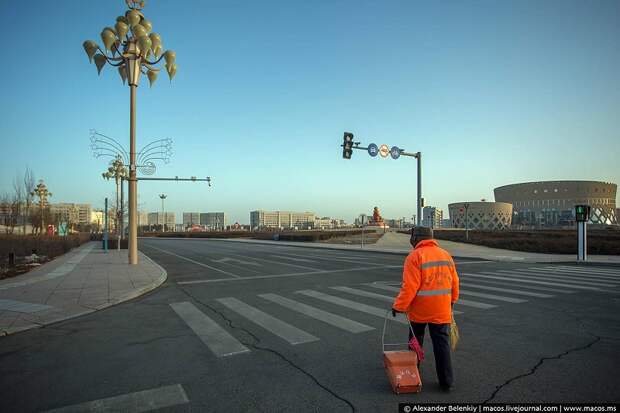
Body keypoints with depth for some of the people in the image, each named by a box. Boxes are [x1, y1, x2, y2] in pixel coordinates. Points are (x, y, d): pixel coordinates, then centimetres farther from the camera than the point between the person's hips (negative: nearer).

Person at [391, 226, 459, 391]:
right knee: (442, 343, 8)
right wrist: (452, 300, 26)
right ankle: (446, 381, 9)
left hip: (419, 309, -3)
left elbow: (409, 287, -20)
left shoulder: (414, 257, -14)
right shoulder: (445, 254, 5)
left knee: (416, 339, 18)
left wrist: (399, 306, -13)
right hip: (442, 310, 4)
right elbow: (454, 282, 11)